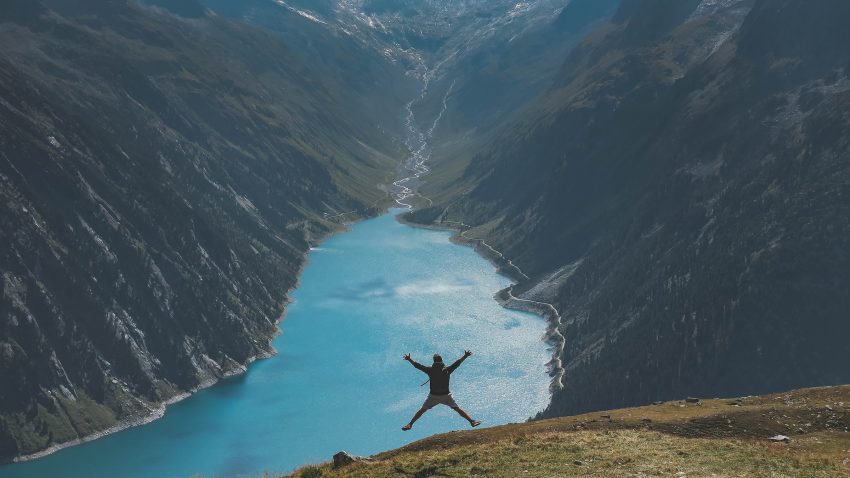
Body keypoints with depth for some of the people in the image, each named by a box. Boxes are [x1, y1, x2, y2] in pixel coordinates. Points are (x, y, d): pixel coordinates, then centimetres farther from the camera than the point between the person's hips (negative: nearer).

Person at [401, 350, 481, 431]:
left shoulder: (430, 370, -9)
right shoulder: (447, 370, -9)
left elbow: (417, 365, -2)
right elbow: (458, 363, 0)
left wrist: (409, 359, 11)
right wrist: (465, 356, 12)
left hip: (433, 396, 0)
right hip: (446, 396, 0)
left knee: (422, 410, 13)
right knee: (457, 409, 10)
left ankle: (410, 424, 11)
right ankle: (472, 421, 8)